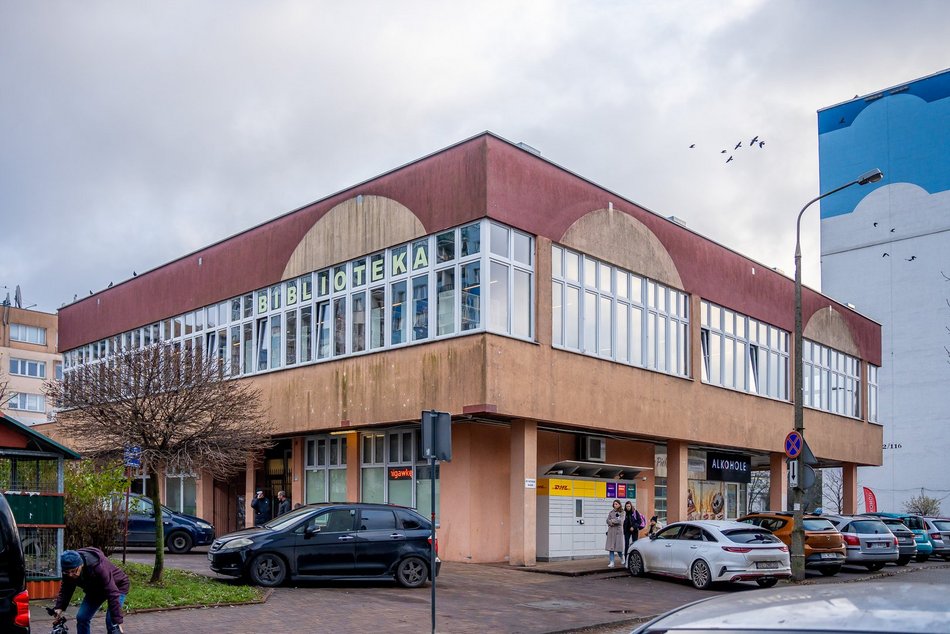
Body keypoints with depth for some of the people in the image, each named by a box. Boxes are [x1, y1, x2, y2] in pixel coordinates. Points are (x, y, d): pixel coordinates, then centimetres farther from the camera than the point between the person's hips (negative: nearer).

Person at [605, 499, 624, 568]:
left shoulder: (622, 512, 1)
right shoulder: (611, 512, 12)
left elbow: (620, 520, -12)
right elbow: (608, 520, 8)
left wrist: (612, 521, -6)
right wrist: (611, 523, -11)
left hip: (618, 530, -3)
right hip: (611, 530, 3)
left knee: (618, 547, -3)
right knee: (611, 547, -3)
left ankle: (622, 557, 27)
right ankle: (611, 562, -1)